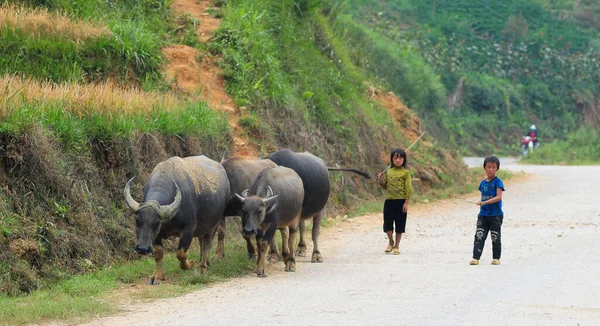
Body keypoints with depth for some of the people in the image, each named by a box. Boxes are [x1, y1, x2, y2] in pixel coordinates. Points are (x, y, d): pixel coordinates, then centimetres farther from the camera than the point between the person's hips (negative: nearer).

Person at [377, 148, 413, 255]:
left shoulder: (405, 172, -4)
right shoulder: (388, 171, 9)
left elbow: (408, 188, -6)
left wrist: (406, 202, -11)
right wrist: (380, 181, -4)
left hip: (401, 201, -3)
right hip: (389, 200, 4)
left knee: (399, 223, 3)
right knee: (387, 222, 4)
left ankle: (397, 246, 14)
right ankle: (391, 242, 27)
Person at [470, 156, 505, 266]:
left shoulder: (497, 182, -8)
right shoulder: (483, 183, 11)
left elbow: (499, 197, -19)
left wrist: (484, 202, -26)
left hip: (495, 215, -5)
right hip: (483, 215, 5)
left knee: (495, 238, 5)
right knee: (479, 236, -5)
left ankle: (496, 258, 15)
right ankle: (475, 258, -8)